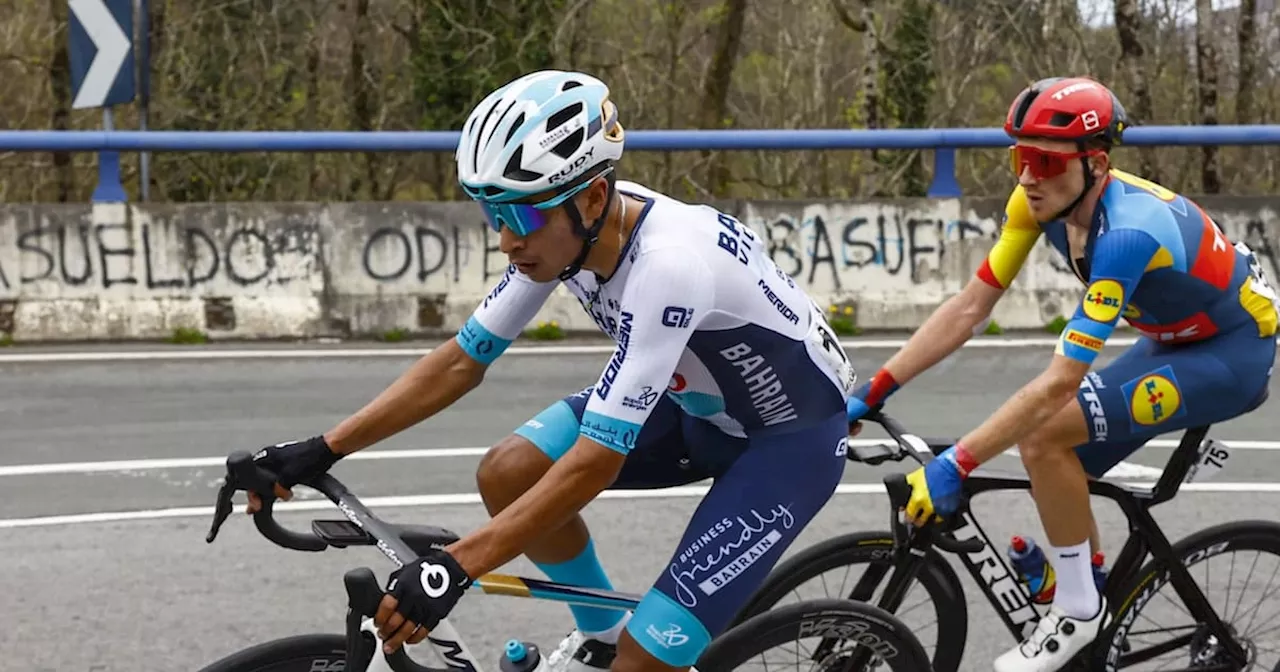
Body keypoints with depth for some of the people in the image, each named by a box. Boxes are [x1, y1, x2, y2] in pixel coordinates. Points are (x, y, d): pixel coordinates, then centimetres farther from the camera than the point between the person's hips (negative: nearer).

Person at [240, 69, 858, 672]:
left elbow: (595, 462, -38)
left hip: (794, 433, -7)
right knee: (507, 475, -9)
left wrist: (454, 568, -40)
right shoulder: (563, 226, -15)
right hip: (700, 402, 8)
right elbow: (461, 361, -4)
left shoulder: (668, 264, -38)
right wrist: (321, 452, -10)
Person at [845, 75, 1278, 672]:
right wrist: (872, 393, -12)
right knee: (1060, 466, 4)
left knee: (1042, 433, -21)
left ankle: (1078, 611, -4)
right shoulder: (1042, 197, -13)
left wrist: (953, 465, -37)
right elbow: (970, 307, -8)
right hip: (1174, 340, 8)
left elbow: (1060, 382, -37)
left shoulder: (1126, 232, -36)